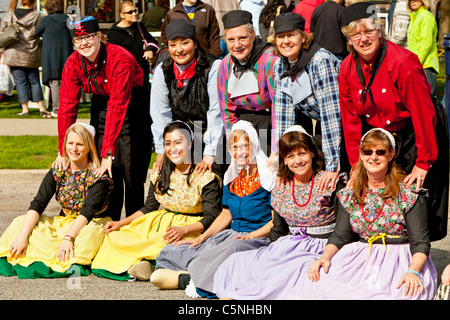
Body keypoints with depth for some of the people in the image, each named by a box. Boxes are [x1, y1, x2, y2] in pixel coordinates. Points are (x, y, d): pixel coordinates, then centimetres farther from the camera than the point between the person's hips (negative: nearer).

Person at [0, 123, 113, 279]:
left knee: (90, 232, -40)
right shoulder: (57, 172, 1)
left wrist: (68, 237, -39)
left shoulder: (98, 176, -12)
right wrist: (22, 235, -24)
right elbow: (38, 203, -9)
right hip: (63, 222, 5)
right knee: (20, 222, -12)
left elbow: (88, 210, -24)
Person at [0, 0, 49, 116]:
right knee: (34, 81, 10)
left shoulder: (10, 14, 2)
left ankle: (25, 108, -4)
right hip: (32, 55, 1)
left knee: (20, 82, 1)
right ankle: (41, 107, 4)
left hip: (14, 53, -1)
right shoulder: (37, 16, 0)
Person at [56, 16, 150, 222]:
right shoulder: (73, 63, -13)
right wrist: (63, 151, -20)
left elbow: (117, 107, -34)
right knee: (107, 174, -1)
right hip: (100, 105, 5)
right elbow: (67, 106, -13)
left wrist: (108, 152, -38)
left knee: (132, 174, -6)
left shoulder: (120, 59, -29)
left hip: (133, 105, -4)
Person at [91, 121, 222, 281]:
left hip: (193, 229, -6)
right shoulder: (160, 176, 8)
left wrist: (184, 230, -30)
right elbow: (149, 208, 18)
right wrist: (121, 223, 6)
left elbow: (212, 217, -14)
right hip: (160, 223, 7)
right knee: (115, 236, -13)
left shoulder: (205, 177, -10)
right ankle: (140, 263, -35)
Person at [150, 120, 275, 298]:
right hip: (230, 235, 7)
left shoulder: (268, 176, -6)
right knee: (169, 252, -6)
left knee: (232, 248, -45)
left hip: (259, 238, -7)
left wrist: (251, 236, -20)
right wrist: (201, 238, 9)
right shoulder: (231, 177, 14)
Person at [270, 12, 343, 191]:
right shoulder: (280, 66, -4)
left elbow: (330, 112, -32)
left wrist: (332, 164, -35)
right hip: (322, 127, 7)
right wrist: (280, 153, -12)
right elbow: (284, 112, -3)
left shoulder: (320, 61, -27)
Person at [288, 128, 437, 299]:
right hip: (360, 257, 3)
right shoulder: (349, 195, 12)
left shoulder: (409, 194, -1)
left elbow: (420, 242, -4)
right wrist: (325, 257, -10)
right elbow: (340, 236, 11)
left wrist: (413, 271, -22)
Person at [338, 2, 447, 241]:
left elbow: (423, 115, -21)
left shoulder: (403, 63, -24)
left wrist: (423, 163, -19)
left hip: (414, 137, -5)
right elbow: (350, 120, 1)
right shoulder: (347, 69, -6)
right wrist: (356, 166, -1)